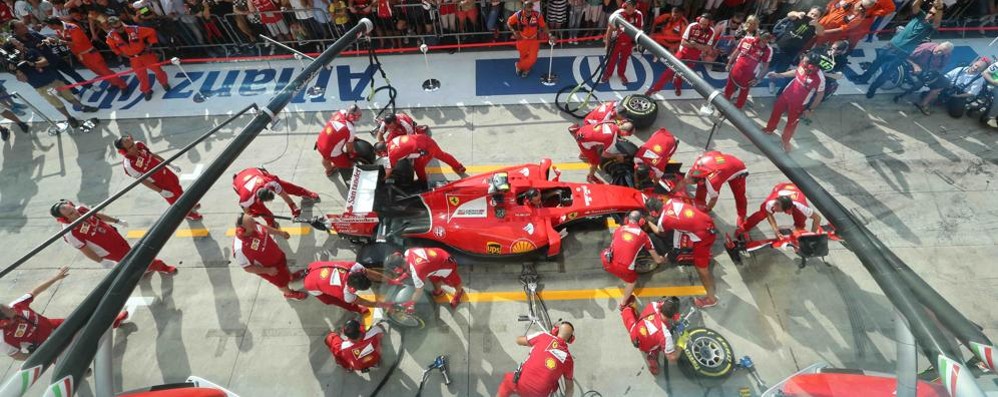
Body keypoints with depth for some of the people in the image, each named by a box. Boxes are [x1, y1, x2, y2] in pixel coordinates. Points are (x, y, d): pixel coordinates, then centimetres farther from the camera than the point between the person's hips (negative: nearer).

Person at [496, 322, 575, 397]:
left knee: (507, 378, 30)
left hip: (520, 384, -2)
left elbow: (518, 340, 8)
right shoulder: (568, 359, 1)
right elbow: (570, 387, 12)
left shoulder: (544, 336, -5)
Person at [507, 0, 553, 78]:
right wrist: (514, 32, -16)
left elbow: (543, 27, -7)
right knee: (523, 57, 13)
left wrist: (549, 36, -18)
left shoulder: (538, 15, -21)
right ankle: (525, 68, 47)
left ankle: (519, 66, 22)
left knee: (532, 59, -8)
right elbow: (508, 23, -5)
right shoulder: (518, 15, -21)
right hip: (522, 39, 0)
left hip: (534, 39, 0)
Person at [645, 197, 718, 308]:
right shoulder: (671, 201, 0)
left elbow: (658, 232, 11)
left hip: (702, 235, -7)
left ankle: (711, 298, 23)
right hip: (710, 224, 7)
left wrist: (648, 222, 26)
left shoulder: (663, 220, -14)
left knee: (701, 267, 9)